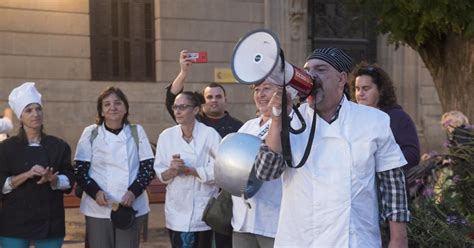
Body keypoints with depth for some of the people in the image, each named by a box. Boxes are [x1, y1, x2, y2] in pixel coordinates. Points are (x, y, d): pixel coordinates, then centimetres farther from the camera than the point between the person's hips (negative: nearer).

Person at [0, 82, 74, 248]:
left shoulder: (59, 146, 3)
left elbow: (69, 180, 4)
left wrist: (52, 179, -17)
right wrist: (27, 175, -19)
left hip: (50, 221, 2)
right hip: (15, 222, -1)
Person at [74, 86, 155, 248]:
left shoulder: (137, 132, 3)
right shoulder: (91, 133, 2)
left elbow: (149, 167, 1)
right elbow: (79, 169, 0)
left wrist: (134, 192, -14)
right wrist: (95, 192, -16)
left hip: (132, 207, 1)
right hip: (98, 209, 0)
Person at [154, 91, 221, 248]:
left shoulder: (209, 134, -9)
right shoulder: (166, 136, 2)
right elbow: (160, 174, 4)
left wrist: (188, 169, -16)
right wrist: (172, 171, -17)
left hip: (202, 211, -3)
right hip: (176, 210, 3)